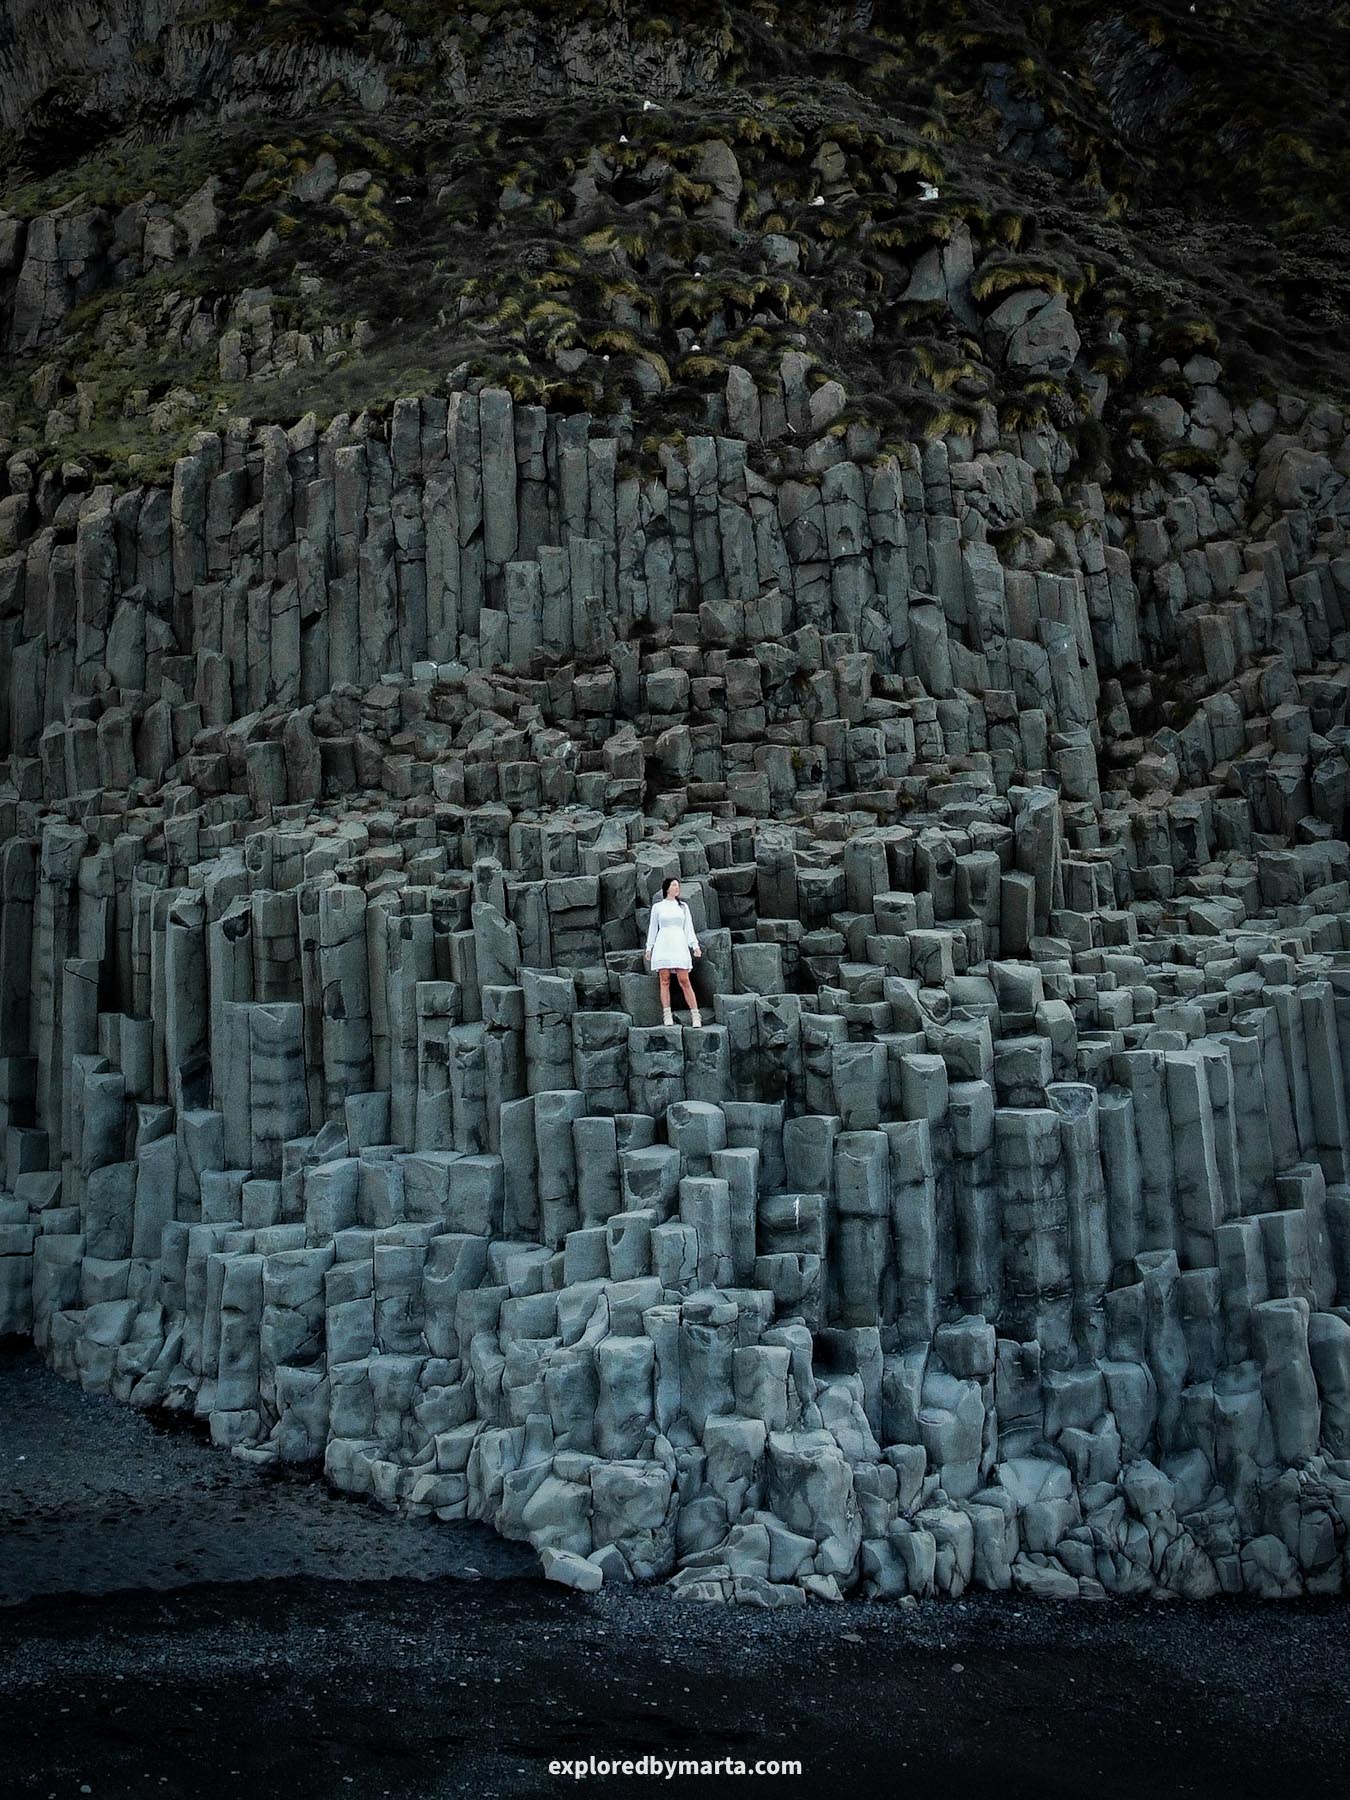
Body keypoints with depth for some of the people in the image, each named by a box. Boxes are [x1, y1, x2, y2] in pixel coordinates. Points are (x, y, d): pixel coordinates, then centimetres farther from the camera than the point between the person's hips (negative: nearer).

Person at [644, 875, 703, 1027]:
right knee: (665, 981, -3)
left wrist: (695, 945, -1)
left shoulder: (683, 906, 13)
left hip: (679, 945, 0)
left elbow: (688, 927, 10)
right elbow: (652, 928, 13)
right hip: (662, 945, 0)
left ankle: (695, 1016, -7)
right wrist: (648, 948, 9)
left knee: (684, 981, -7)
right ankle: (667, 1017, -1)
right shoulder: (657, 907, 9)